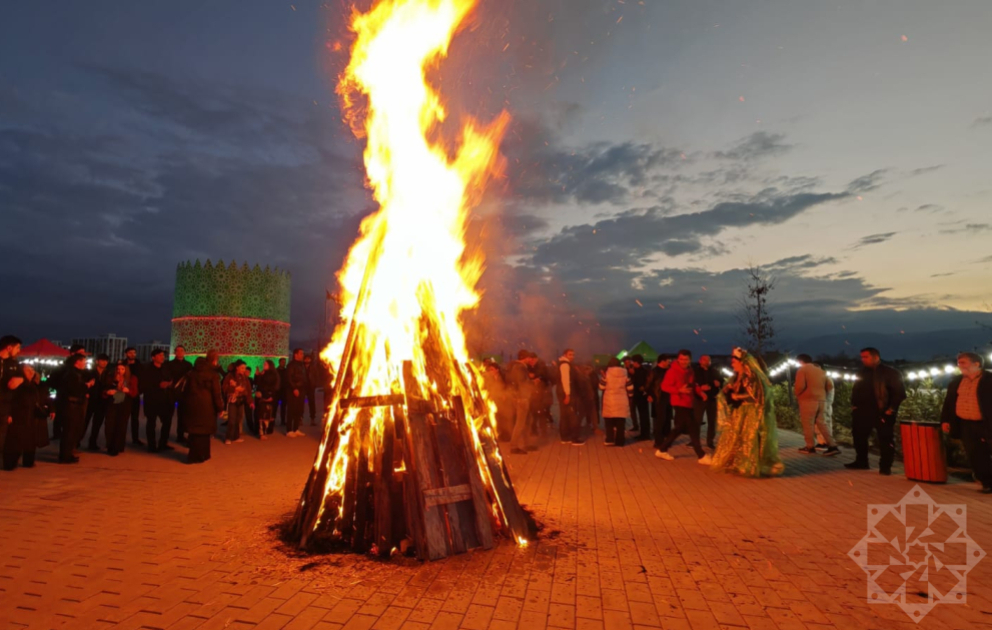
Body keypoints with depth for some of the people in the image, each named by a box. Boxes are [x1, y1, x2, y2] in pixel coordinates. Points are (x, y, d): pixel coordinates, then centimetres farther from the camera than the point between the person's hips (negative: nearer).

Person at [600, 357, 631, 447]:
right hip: (622, 401, 2)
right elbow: (630, 387, 1)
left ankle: (610, 440, 3)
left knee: (609, 422, 8)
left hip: (609, 400, -1)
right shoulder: (624, 373, 0)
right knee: (620, 422, 7)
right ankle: (619, 441, 7)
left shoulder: (607, 373, -6)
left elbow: (602, 386, -4)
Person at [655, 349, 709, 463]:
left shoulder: (690, 371, 12)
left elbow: (693, 385, 21)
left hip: (688, 403, 9)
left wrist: (699, 392, 3)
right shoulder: (673, 371, -12)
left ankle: (662, 450, 23)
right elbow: (664, 386, -16)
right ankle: (701, 456, -1)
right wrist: (679, 390, -26)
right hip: (680, 403, -9)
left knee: (680, 428, 13)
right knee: (693, 428, -9)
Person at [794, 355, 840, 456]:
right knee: (822, 423, 10)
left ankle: (810, 447, 4)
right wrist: (823, 396, 21)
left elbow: (800, 386, -17)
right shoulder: (821, 371, 18)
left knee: (808, 424, 0)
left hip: (808, 400, -7)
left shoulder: (802, 370, -4)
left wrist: (797, 394, -1)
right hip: (821, 400, 7)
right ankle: (832, 446, 4)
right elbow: (828, 386, 17)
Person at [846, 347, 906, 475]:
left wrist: (891, 408, -13)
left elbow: (899, 392, -6)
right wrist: (854, 405, 8)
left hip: (883, 413, -5)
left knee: (886, 440, 1)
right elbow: (855, 390, 19)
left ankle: (885, 466, 8)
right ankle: (861, 462, 21)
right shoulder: (862, 373, 13)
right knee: (859, 437, 9)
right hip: (863, 412, 5)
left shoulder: (891, 373, -3)